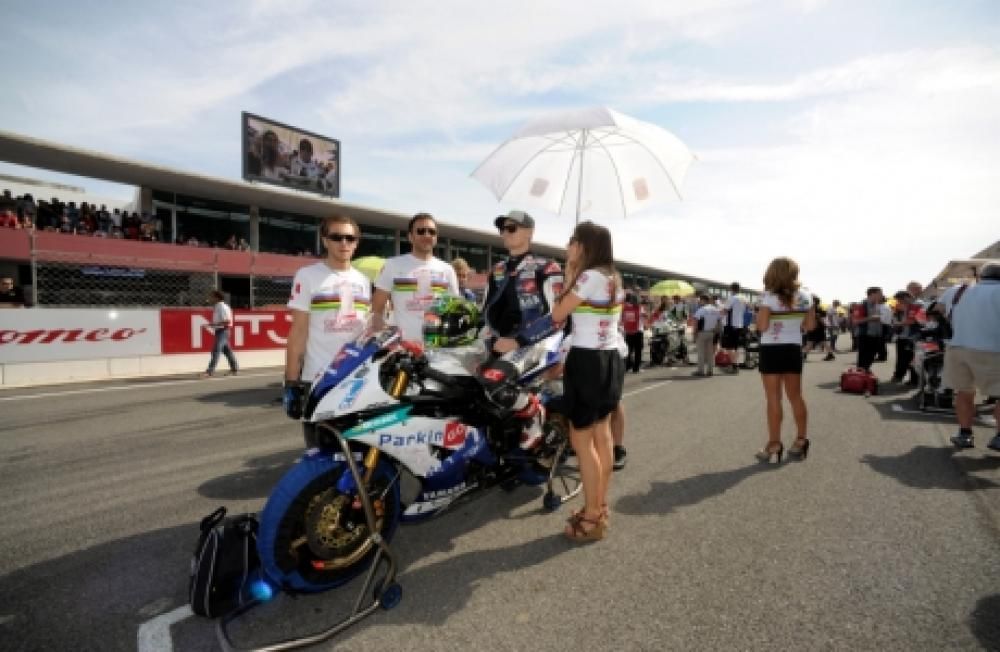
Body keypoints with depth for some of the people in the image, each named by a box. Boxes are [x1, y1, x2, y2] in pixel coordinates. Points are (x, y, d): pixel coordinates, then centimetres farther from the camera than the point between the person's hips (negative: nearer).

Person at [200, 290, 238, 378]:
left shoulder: (223, 307, -15)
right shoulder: (217, 307, 14)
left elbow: (228, 321, -21)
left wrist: (215, 324, -21)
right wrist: (212, 324, 10)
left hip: (222, 331, -10)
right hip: (219, 331, 10)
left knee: (216, 350, -12)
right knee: (227, 351, 13)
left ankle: (210, 371, -13)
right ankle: (234, 369, 20)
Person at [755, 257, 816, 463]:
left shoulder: (769, 297, -13)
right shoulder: (805, 296, 4)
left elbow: (762, 326, -17)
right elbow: (810, 326, 6)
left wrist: (758, 313, 1)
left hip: (772, 350, -5)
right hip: (794, 349, 5)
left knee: (774, 399, 0)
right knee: (795, 396, 16)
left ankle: (774, 444, 4)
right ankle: (801, 439, 24)